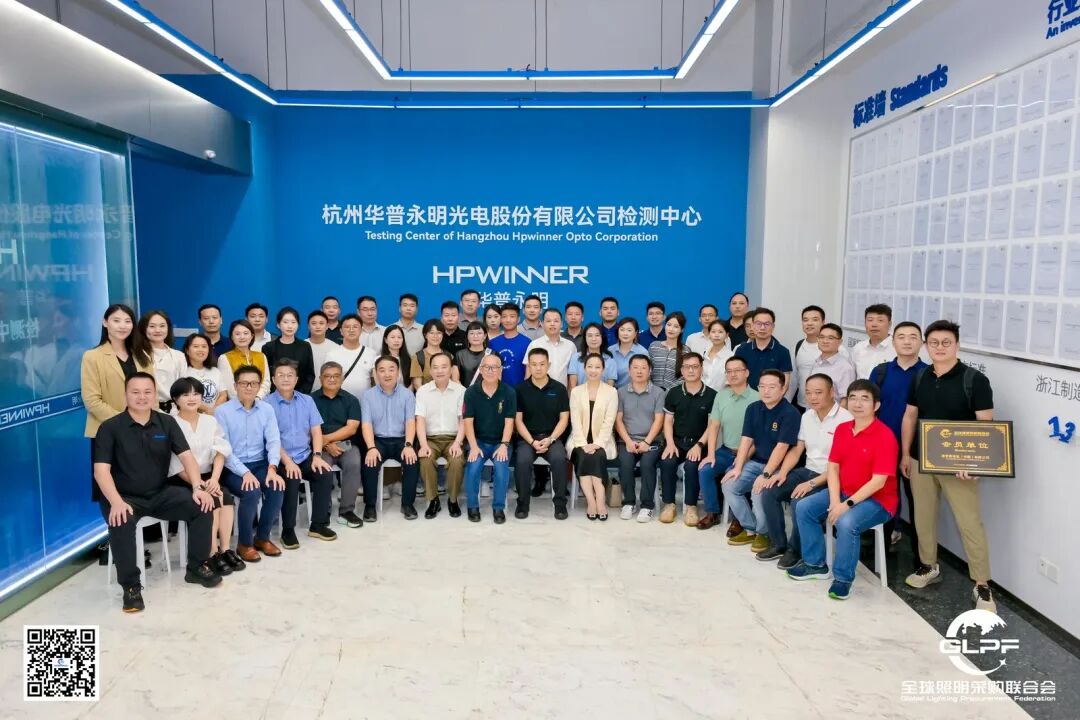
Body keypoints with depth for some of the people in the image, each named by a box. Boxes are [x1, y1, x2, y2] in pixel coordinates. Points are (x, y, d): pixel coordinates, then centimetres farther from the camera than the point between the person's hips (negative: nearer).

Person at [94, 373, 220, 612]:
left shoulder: (167, 423, 3)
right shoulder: (110, 428, -8)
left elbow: (186, 456, -4)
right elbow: (101, 471, -15)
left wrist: (197, 487, -20)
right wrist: (116, 502, -31)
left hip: (161, 493, 4)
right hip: (126, 497, -3)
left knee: (201, 505, -17)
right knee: (121, 523, -36)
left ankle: (197, 567, 2)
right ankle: (131, 586, -16)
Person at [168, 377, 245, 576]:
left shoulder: (210, 421, 11)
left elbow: (220, 453, 1)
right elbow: (176, 464, -13)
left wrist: (214, 479, -16)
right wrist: (199, 484, -22)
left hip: (208, 477, 4)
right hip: (181, 480, -4)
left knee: (226, 495, -24)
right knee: (213, 499, -27)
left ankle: (225, 549, -20)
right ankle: (213, 554, -21)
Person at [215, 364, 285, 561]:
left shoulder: (267, 410, 7)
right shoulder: (222, 412, -5)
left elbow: (274, 440, -2)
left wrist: (272, 468, -20)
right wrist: (245, 473, -22)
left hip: (260, 464, 3)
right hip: (233, 468, -3)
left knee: (277, 489, -24)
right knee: (252, 492, -30)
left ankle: (262, 537, 0)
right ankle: (244, 543, -6)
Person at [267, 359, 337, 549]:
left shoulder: (307, 400, 11)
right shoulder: (267, 404, -4)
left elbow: (316, 430, 7)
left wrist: (317, 456, -8)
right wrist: (287, 461, -21)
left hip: (305, 456, 4)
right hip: (281, 460, -4)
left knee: (326, 473, -20)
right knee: (291, 480, -31)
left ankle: (318, 524, -6)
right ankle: (288, 530, -13)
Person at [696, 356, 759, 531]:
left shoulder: (756, 399, -11)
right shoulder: (721, 394, 6)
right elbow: (714, 426, 5)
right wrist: (710, 454, -3)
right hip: (725, 450, 5)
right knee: (704, 470, -15)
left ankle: (739, 518, -6)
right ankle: (712, 513, 4)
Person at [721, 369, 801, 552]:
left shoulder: (790, 413, -15)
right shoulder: (753, 408, 5)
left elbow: (781, 447, -21)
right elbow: (746, 440, 4)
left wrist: (765, 475, -25)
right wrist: (738, 468, -7)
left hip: (778, 467, -6)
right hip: (755, 462, 6)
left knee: (760, 492, -29)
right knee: (729, 485, -12)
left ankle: (764, 533, -1)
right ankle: (750, 529, 6)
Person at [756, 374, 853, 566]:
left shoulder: (845, 420, -17)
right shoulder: (807, 416, 8)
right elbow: (797, 450, 13)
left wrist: (812, 483, -25)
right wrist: (783, 472, -4)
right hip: (807, 471, 7)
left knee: (799, 502, -30)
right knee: (768, 491, -10)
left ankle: (795, 550, -5)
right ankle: (778, 544, 5)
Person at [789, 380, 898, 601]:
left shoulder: (885, 436, -19)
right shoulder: (842, 429, 3)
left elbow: (878, 482, -23)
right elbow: (833, 467, 2)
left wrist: (847, 505, -24)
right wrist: (834, 501, -12)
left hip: (876, 500, -7)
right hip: (843, 492, 8)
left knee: (847, 523, -34)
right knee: (803, 507, -5)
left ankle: (843, 578, -11)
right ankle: (815, 563, 11)